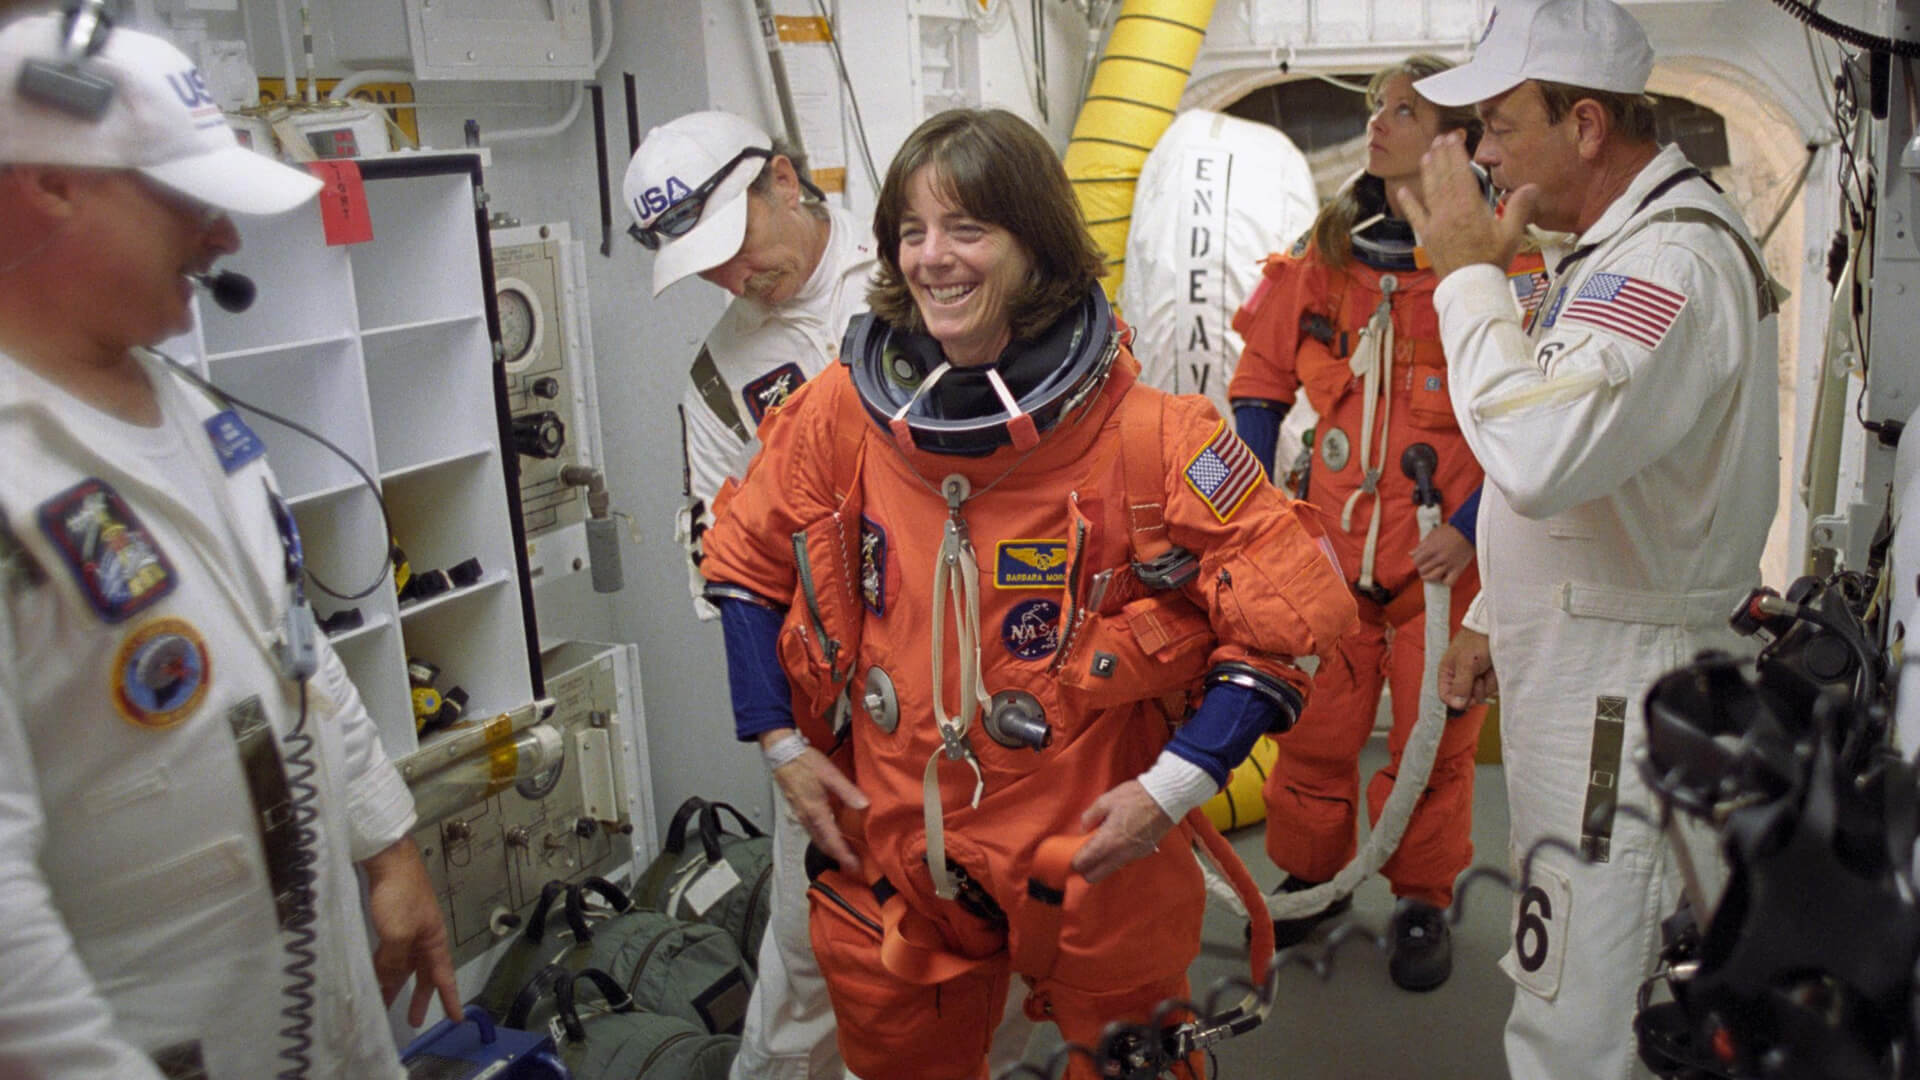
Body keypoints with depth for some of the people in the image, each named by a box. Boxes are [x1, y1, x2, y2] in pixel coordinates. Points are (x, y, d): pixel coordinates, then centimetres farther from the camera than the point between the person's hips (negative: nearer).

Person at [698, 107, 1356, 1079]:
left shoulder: (1142, 432, -17)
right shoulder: (840, 411, -7)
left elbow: (1294, 607, -13)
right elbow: (745, 565, 8)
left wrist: (1176, 784, -17)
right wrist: (780, 742, 2)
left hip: (1094, 860, -3)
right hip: (885, 857, 3)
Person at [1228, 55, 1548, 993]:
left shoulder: (1496, 260, -9)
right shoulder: (1322, 252, 4)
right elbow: (1261, 383, 11)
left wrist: (1472, 525, -16)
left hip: (1445, 554, -3)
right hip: (1330, 545, 3)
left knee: (1433, 738, 8)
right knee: (1314, 728, 11)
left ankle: (1424, 900, 30)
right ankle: (1311, 877, 34)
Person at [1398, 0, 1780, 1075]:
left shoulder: (1676, 259, -21)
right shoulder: (1620, 246, 14)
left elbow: (1541, 454, -37)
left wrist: (1470, 270, -23)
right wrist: (1497, 619, 20)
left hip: (1622, 692, -10)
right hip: (1571, 664, 10)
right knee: (1565, 985, 21)